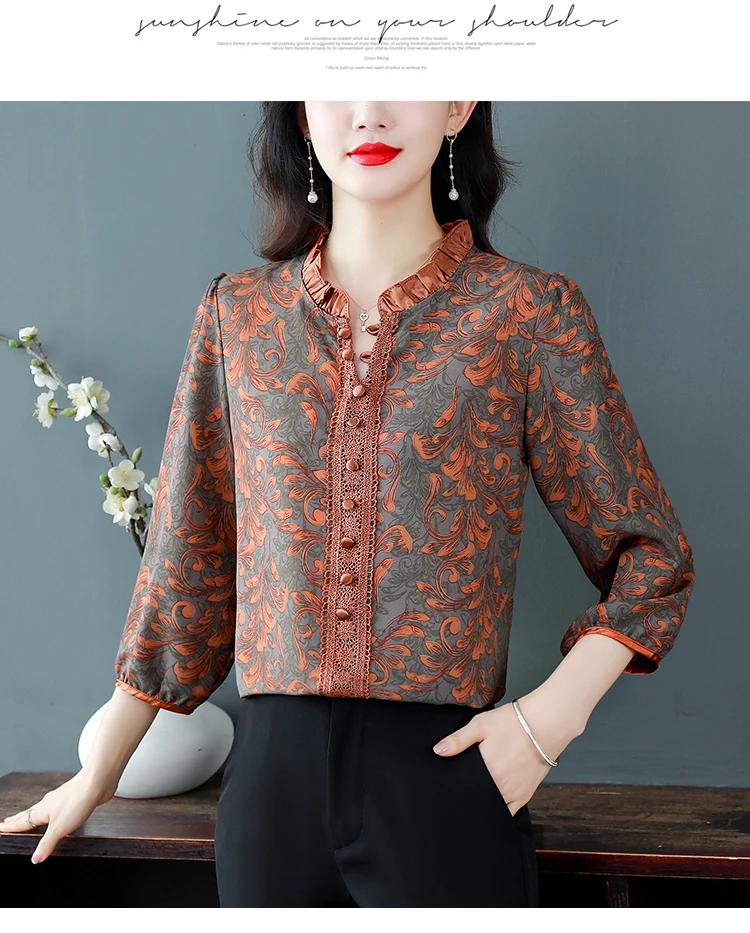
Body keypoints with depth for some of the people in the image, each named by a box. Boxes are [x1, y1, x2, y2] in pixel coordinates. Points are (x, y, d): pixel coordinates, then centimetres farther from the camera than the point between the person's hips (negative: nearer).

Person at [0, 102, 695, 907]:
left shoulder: (527, 311, -3)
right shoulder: (238, 313, 4)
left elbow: (651, 555, 3)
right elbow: (185, 557, 9)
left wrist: (552, 715, -12)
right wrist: (97, 776, 12)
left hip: (445, 774, -2)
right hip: (272, 772, 3)